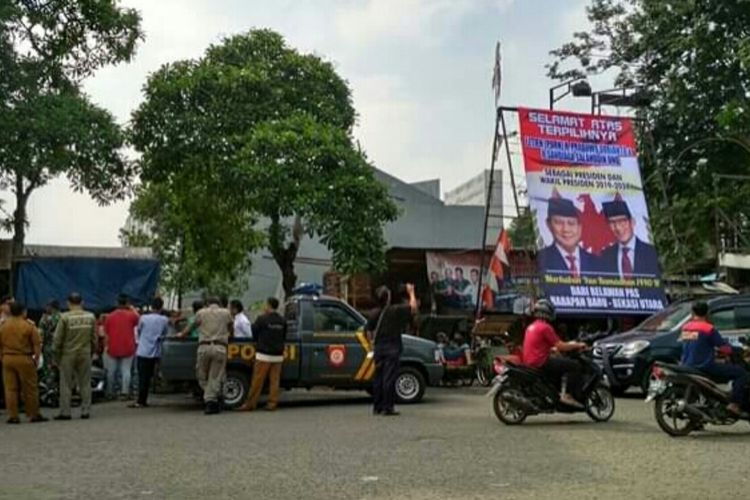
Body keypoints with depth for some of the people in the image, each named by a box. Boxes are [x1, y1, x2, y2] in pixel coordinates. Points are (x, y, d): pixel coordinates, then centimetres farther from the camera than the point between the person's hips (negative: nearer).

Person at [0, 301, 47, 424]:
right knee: (30, 389, 5)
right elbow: (37, 345, -8)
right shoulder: (29, 325, -7)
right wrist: (36, 359, 2)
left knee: (10, 388, 8)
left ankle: (12, 416, 7)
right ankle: (33, 415, 11)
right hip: (24, 359, -4)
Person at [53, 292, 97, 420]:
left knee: (66, 384, 5)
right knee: (85, 383, 9)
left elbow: (58, 338, -7)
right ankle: (86, 411, 11)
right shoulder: (91, 317, -1)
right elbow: (94, 338, 4)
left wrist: (57, 355, 4)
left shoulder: (65, 317, -10)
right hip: (85, 354, 3)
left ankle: (65, 412, 7)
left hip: (68, 355, -2)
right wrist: (92, 352, 15)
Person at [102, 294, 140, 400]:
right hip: (127, 348, -1)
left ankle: (110, 393, 18)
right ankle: (124, 393, -4)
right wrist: (131, 308, 18)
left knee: (111, 371, 11)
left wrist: (106, 346, 10)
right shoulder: (131, 315, -5)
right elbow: (138, 319, 17)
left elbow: (106, 333, 2)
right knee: (126, 370, 1)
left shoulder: (109, 316, -1)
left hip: (113, 348, 1)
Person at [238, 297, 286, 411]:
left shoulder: (262, 319, -10)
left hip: (264, 355, -4)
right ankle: (272, 403, 6)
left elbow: (253, 331, 2)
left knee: (257, 380, -1)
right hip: (278, 355, 4)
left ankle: (250, 403, 3)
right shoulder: (282, 320, 5)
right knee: (274, 380, 7)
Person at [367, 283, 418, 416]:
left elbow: (370, 332, 9)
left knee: (378, 378, 10)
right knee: (389, 378, -4)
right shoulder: (395, 310, -11)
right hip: (392, 348, -5)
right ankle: (387, 407, -4)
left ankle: (377, 407, 14)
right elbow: (413, 307, -4)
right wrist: (411, 293, 7)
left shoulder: (374, 313, 4)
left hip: (379, 348, 5)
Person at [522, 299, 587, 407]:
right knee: (575, 365, -9)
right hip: (541, 363, -10)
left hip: (529, 362, 10)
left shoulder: (531, 326, 17)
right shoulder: (545, 327, -12)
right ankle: (569, 395, -10)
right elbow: (560, 346, -14)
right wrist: (577, 345, 2)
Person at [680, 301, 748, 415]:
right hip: (705, 367, -8)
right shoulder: (708, 328, -12)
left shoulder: (685, 328, 8)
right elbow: (724, 347, -9)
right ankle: (735, 404, -15)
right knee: (741, 373, -4)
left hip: (687, 369, 8)